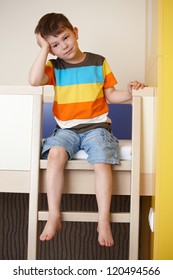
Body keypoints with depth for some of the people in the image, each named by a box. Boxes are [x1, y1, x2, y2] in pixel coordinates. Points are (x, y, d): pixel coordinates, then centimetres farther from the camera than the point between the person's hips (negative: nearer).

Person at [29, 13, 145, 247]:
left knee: (102, 162, -27)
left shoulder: (98, 62, 6)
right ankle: (54, 217, -18)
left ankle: (104, 221, -14)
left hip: (96, 126, 0)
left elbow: (110, 96, 11)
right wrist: (44, 49, -11)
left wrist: (128, 92, -7)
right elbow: (34, 81, -17)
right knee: (55, 154, -29)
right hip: (66, 128, 1)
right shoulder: (54, 67, 5)